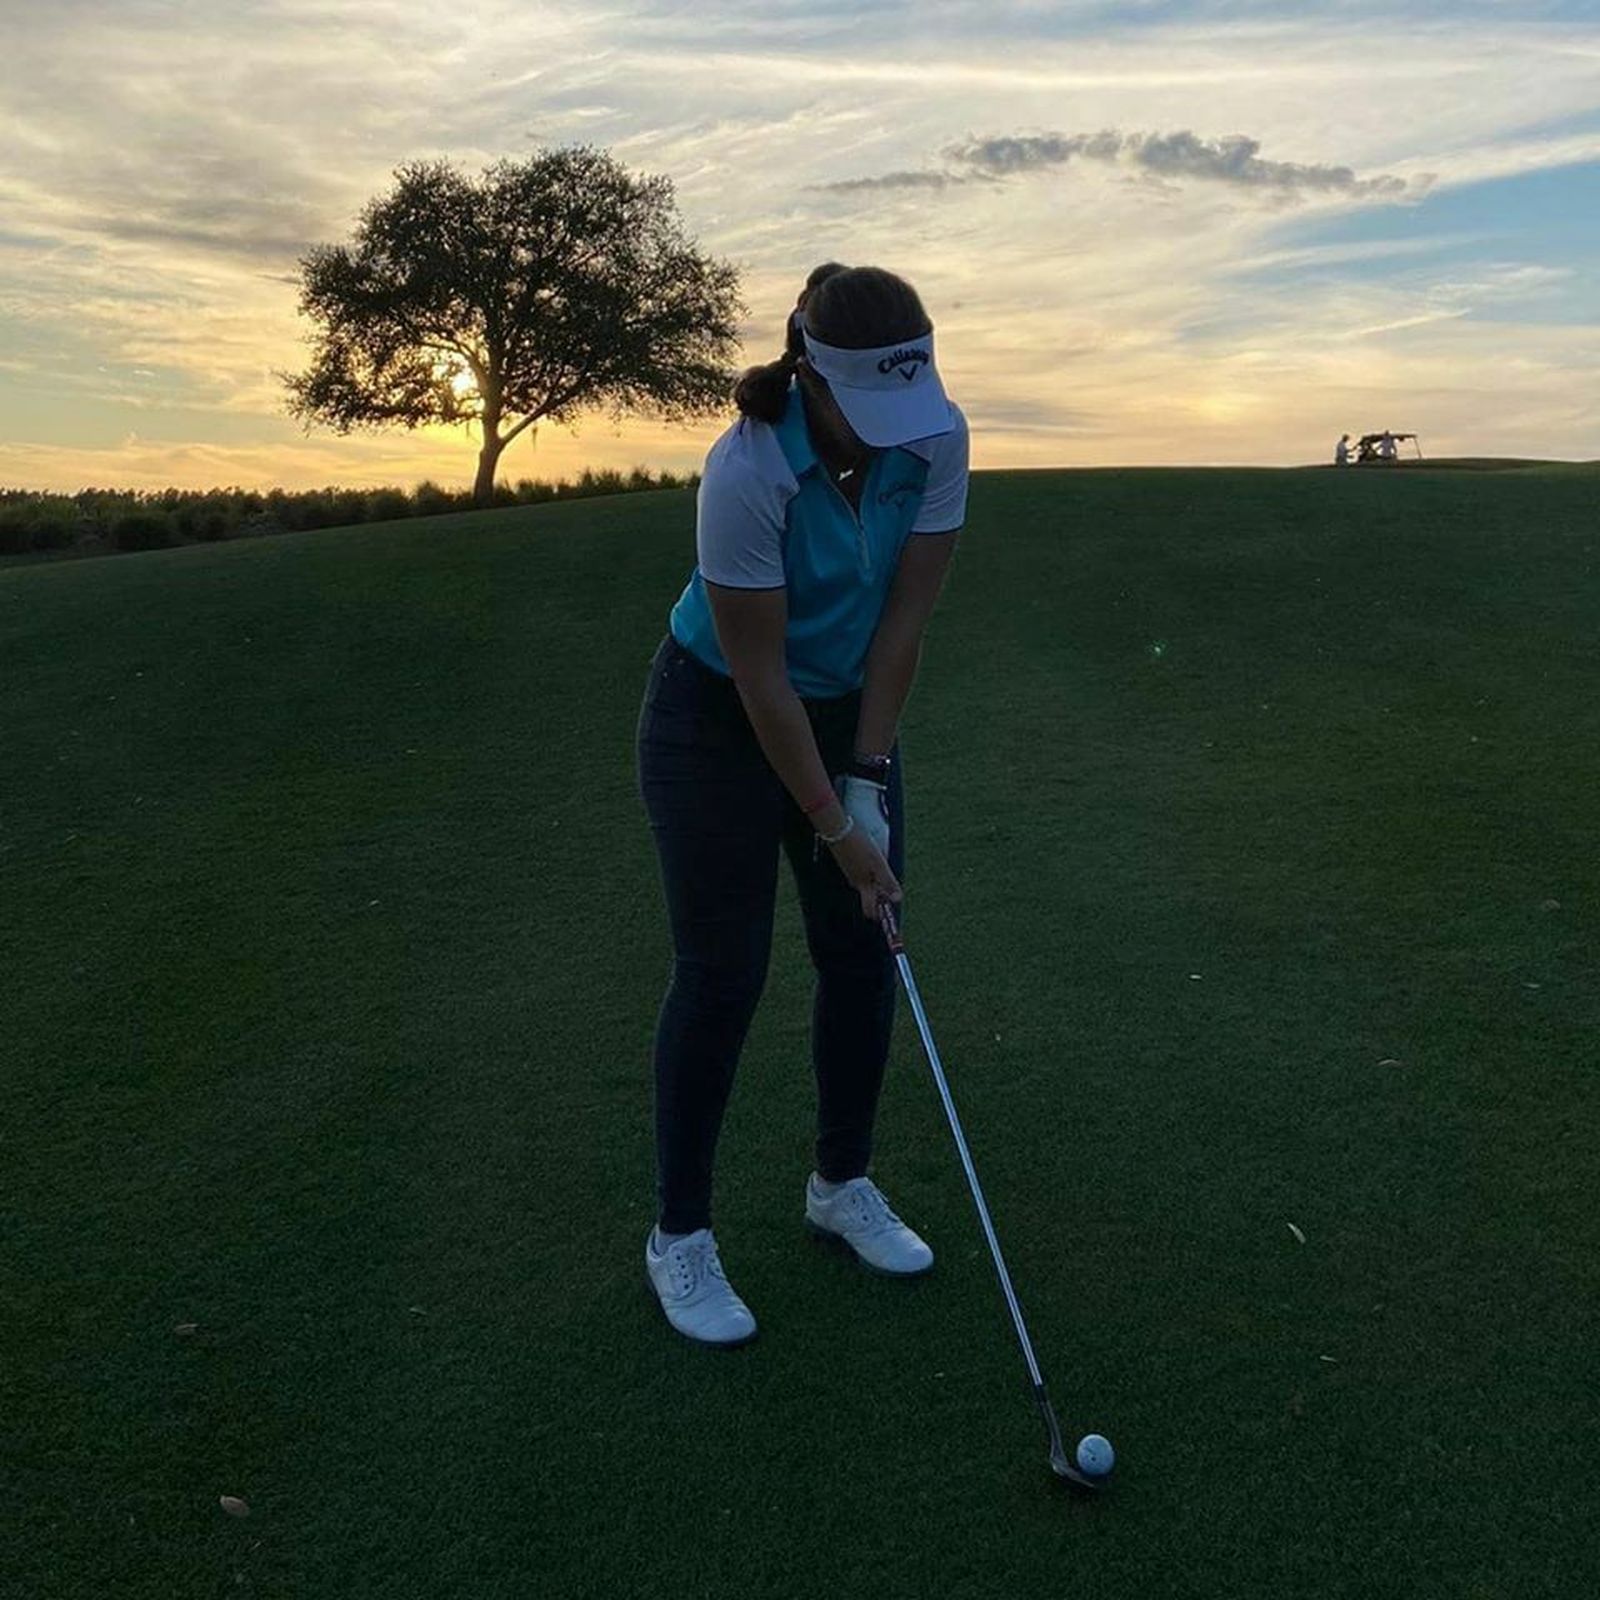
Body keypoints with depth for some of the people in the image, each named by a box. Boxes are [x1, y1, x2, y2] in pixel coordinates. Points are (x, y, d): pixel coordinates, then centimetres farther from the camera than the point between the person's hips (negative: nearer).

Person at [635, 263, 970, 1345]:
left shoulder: (936, 442, -15)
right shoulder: (747, 473, -30)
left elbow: (906, 614, -9)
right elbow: (759, 672, -24)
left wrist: (867, 781, -10)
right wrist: (834, 825, -18)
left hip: (851, 711, 5)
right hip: (719, 720, -5)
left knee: (865, 955, 7)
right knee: (723, 974, -2)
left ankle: (844, 1184, 29)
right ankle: (680, 1235, 16)